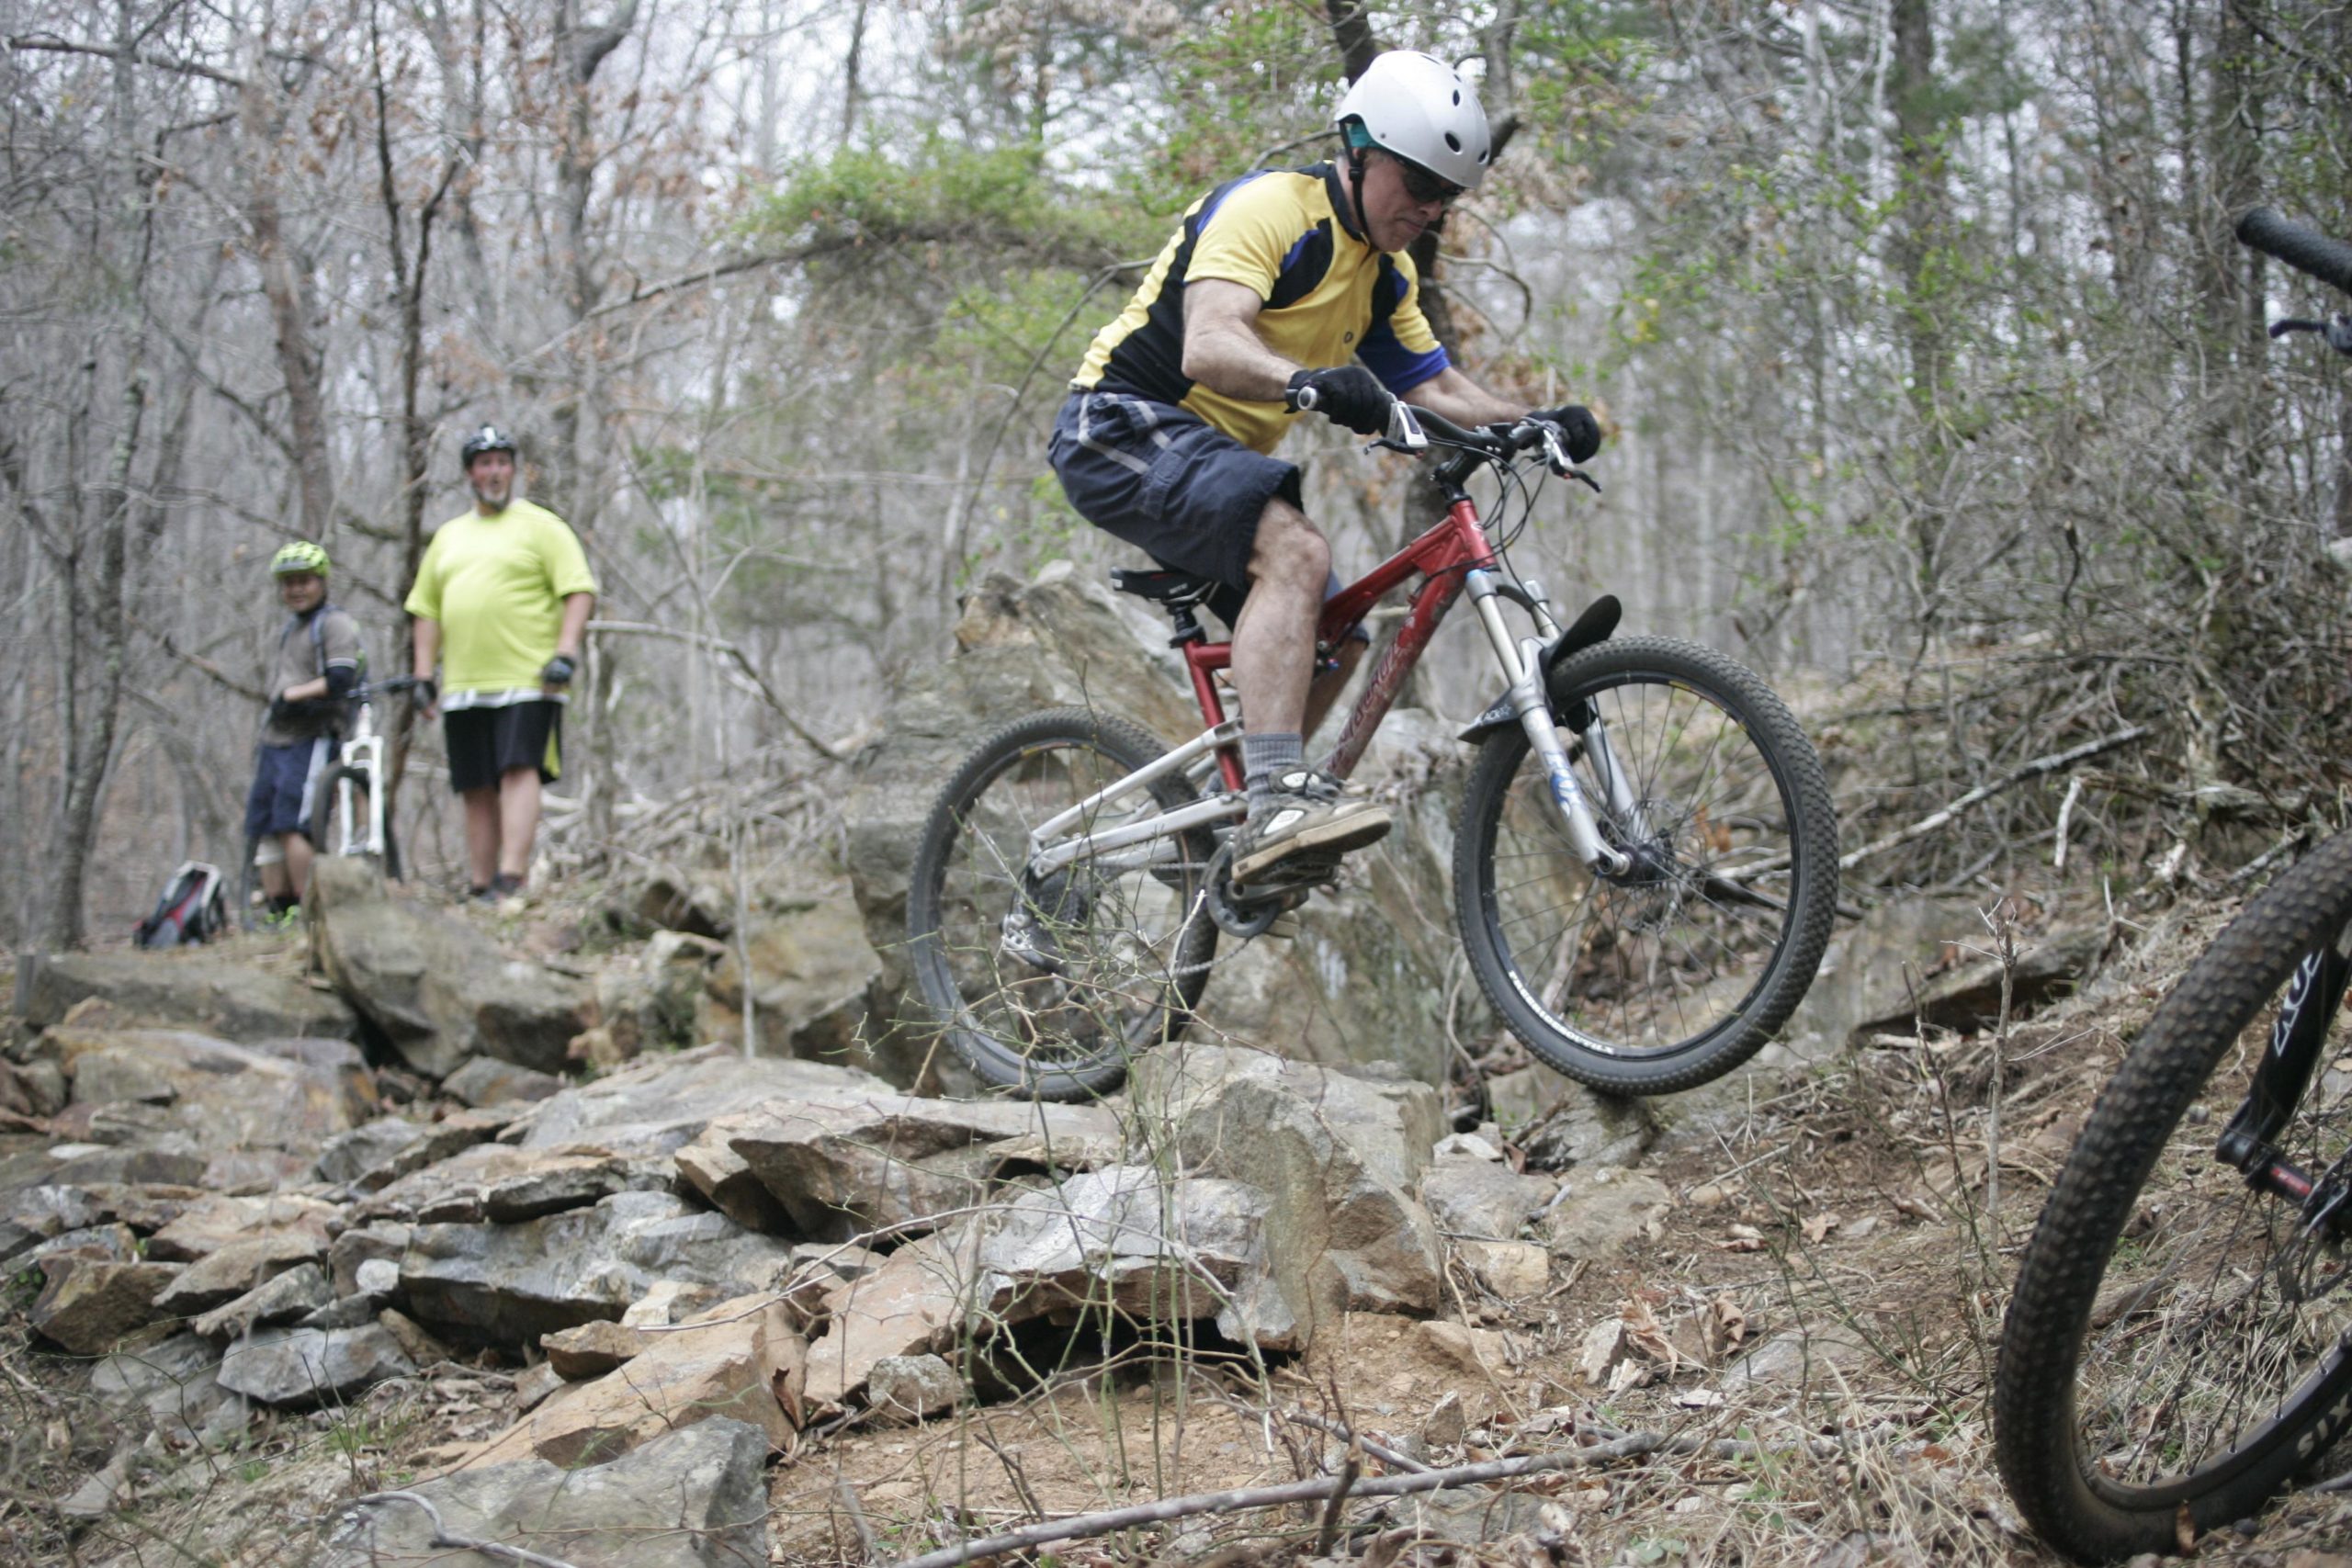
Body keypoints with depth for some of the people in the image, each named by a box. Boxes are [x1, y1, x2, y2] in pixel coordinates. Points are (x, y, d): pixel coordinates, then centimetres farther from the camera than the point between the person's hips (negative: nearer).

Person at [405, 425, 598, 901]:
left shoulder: (542, 526, 5)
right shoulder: (448, 536, 20)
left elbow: (579, 592, -3)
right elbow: (427, 610, 20)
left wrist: (565, 652, -15)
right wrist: (425, 675, 11)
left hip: (527, 681, -5)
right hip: (464, 686, 5)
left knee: (519, 771, -16)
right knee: (477, 790, 4)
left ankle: (513, 876, -22)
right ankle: (481, 889, 8)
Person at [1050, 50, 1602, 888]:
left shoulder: (1385, 275, 11)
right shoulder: (1268, 207, -17)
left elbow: (1438, 389, 11)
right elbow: (1208, 346, -32)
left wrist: (1537, 425, -8)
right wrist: (1308, 382, -52)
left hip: (1214, 456, 10)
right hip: (1123, 426, -10)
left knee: (1333, 646, 10)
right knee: (1296, 552, -33)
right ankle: (1280, 799, -42)